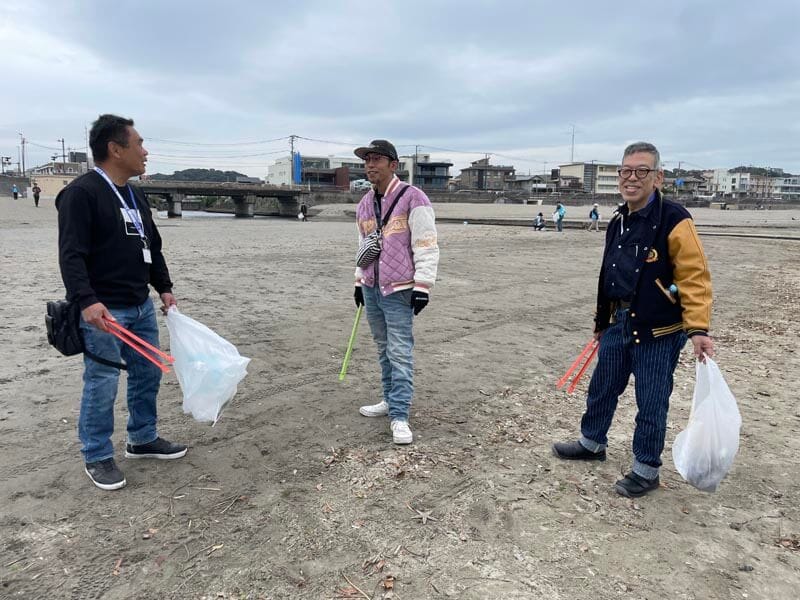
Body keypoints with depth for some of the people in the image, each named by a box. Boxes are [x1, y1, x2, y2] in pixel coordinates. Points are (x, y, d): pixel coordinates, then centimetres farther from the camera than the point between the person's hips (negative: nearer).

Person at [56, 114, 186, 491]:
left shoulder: (136, 196, 13)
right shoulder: (81, 193, -13)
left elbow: (152, 247, 21)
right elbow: (71, 255, -20)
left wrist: (164, 288, 17)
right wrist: (86, 301, -29)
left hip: (141, 307, 9)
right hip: (102, 311, -8)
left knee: (148, 374, 15)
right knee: (101, 385, 1)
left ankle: (143, 440, 32)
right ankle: (97, 458, 18)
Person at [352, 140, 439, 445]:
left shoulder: (412, 198, -11)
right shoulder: (364, 204, 12)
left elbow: (427, 245, -13)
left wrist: (422, 285, -16)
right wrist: (359, 281, 22)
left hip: (398, 291, -7)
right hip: (371, 288, 7)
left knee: (400, 352, -7)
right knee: (384, 350, 15)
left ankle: (399, 416, -2)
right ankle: (390, 400, 27)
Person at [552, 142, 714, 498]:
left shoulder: (673, 221, -14)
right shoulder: (617, 224, 9)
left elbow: (694, 278, -17)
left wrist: (698, 328, -26)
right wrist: (601, 320, 22)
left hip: (658, 331, -7)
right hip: (619, 325, 7)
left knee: (651, 404, 5)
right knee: (601, 389, 18)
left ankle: (646, 471, 23)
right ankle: (592, 443, 40)